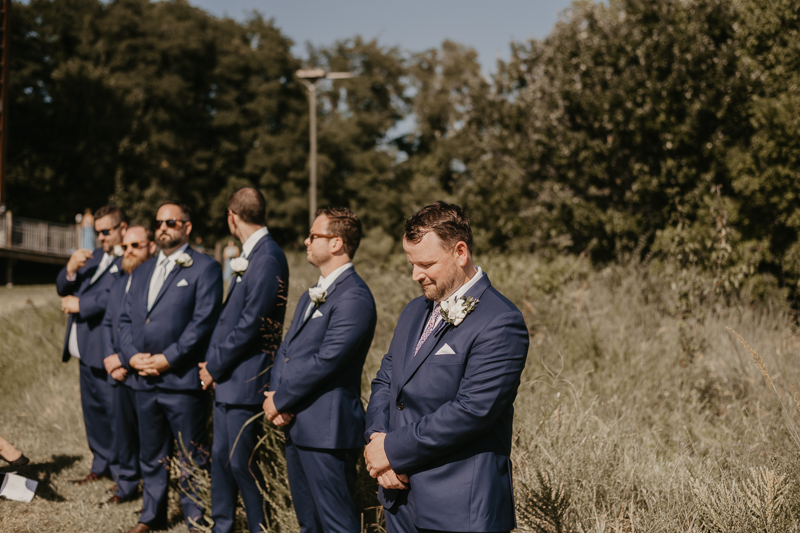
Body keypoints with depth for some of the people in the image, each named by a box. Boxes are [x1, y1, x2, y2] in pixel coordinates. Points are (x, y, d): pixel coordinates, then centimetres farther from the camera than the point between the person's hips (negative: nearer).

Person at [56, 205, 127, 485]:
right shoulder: (95, 256, 17)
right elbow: (63, 289, 15)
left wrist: (80, 304, -14)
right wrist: (71, 269, -7)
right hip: (86, 351, 9)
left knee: (115, 411, -3)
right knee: (93, 409, 16)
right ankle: (102, 464, 28)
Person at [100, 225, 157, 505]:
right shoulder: (119, 279, 14)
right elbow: (108, 322, 18)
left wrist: (124, 359, -14)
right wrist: (110, 360, 3)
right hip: (120, 375, 7)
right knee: (122, 431, 14)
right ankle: (126, 485, 29)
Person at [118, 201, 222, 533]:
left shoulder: (205, 268, -4)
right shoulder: (142, 272, 18)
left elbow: (203, 322, -12)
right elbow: (126, 319, 16)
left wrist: (167, 359, -16)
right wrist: (132, 356, -2)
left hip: (183, 380, -6)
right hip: (145, 381, 6)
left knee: (191, 459, 0)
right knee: (151, 455, 16)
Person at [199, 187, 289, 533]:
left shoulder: (268, 258, -18)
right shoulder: (250, 256, 14)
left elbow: (250, 324, -21)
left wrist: (214, 366, -12)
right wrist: (212, 364, 8)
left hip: (245, 379, -10)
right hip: (226, 376, 10)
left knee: (242, 463, -3)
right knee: (221, 456, 16)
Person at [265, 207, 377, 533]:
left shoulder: (354, 297, -16)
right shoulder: (313, 295, 18)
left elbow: (326, 360, -22)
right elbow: (287, 348, 16)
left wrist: (279, 400, -13)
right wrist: (274, 392, -3)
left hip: (327, 430, -10)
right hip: (297, 426, 10)